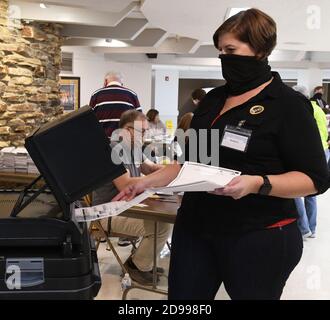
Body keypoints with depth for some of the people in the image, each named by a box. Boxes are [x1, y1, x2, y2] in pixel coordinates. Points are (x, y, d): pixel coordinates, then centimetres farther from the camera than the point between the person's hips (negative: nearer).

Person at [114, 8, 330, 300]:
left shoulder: (288, 105, -9)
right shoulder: (214, 98, 10)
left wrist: (258, 184, -27)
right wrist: (147, 182, 7)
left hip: (259, 237, -6)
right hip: (196, 228, 6)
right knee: (181, 296, 11)